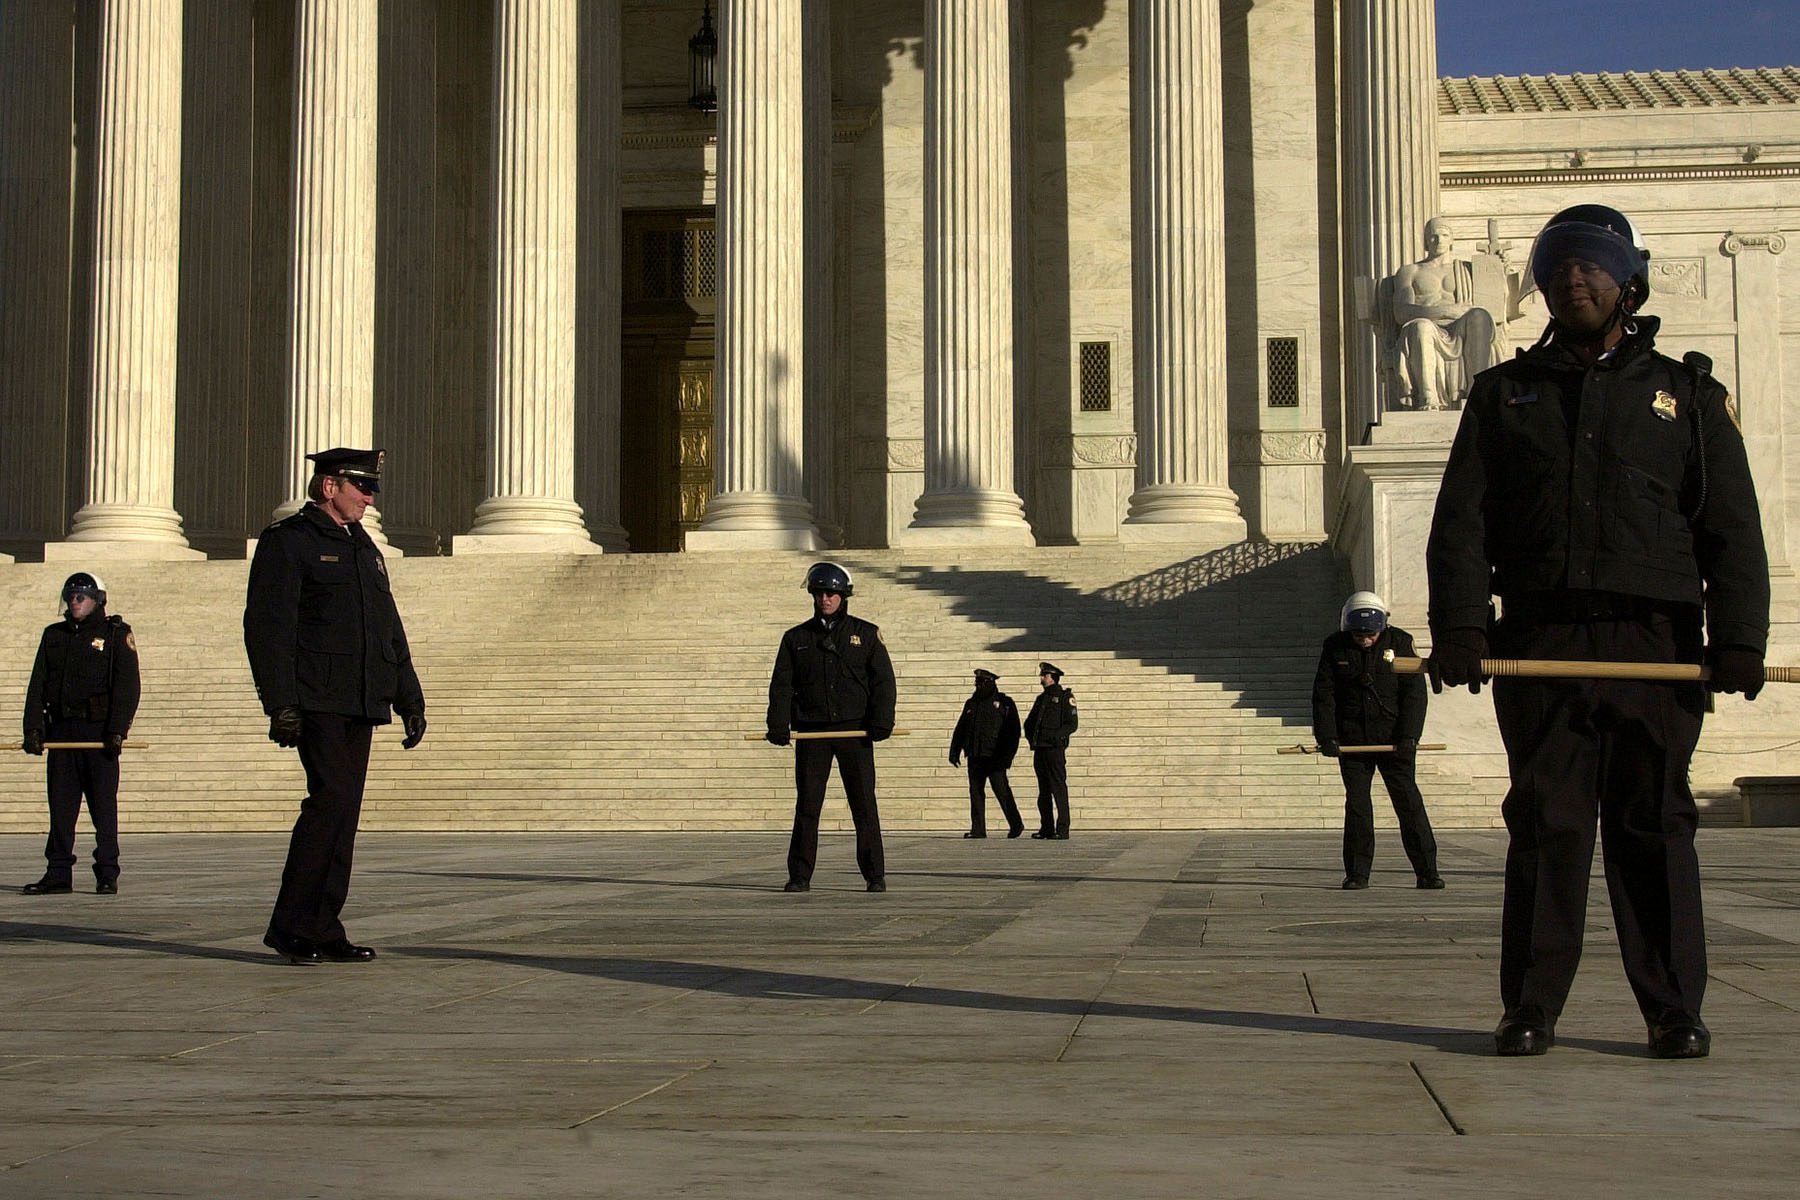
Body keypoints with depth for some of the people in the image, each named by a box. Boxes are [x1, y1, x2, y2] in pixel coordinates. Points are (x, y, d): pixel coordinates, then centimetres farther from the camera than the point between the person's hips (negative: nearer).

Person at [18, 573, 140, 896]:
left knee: (104, 805, -3)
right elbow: (38, 685, 13)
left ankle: (107, 876, 2)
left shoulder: (117, 634, 2)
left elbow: (128, 686, -5)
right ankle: (58, 874, 8)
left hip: (99, 730, -4)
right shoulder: (53, 636, 16)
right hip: (61, 730, 4)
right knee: (60, 805, 4)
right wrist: (33, 727, 0)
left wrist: (117, 730, -15)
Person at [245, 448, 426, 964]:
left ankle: (321, 932, 10)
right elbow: (267, 626, -10)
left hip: (361, 704, 8)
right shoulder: (286, 541, -2)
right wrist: (281, 705, -18)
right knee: (332, 797, -17)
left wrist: (410, 699, 20)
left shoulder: (365, 548, 23)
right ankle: (295, 927, -10)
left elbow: (391, 630, 26)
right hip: (316, 700, -8)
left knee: (342, 810, 6)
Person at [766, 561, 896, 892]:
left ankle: (875, 875, 4)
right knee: (807, 805, 1)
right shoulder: (796, 638, 11)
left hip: (855, 730, -1)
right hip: (811, 731, 1)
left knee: (864, 804, -1)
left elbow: (883, 679, 4)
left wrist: (881, 720, -9)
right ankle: (799, 876, 5)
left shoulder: (866, 634, 7)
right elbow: (781, 684, 8)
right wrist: (778, 724, -6)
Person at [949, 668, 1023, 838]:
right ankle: (978, 829, 6)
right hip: (975, 757, 5)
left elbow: (1013, 732, -5)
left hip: (995, 758, -5)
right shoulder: (971, 704, 15)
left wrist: (1007, 756, -12)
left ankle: (1016, 825, 6)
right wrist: (954, 752, 9)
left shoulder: (1004, 703, 0)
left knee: (1002, 791, -7)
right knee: (975, 792, 3)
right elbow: (960, 729, 18)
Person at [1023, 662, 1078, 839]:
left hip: (1055, 749, -7)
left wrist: (1056, 736, -18)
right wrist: (1030, 736, 6)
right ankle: (1046, 829, 13)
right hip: (1039, 750, 7)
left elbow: (1072, 723, -8)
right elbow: (1029, 722, 24)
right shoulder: (1041, 698, 19)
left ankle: (1062, 830, -7)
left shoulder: (1065, 697, -2)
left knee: (1059, 789, -8)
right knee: (1043, 791, 9)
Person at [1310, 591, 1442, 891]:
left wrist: (1409, 735, -12)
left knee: (1408, 801, -3)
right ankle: (1357, 874, 6)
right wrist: (1326, 736, -11)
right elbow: (1323, 694, 0)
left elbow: (1414, 691, -3)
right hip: (1352, 738, 1)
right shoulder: (1335, 647, 1)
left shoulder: (1400, 642, -2)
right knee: (1356, 804, 0)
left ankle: (1427, 871, 1)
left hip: (1393, 739, -1)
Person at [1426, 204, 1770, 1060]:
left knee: (1654, 827, 1)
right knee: (1544, 825, -1)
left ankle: (1674, 1011, 7)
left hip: (1655, 640, 0)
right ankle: (1530, 1007, 5)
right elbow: (1460, 521, 6)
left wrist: (1738, 639, -7)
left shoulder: (1687, 394, 13)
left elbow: (1732, 530, 6)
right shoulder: (1504, 395, 15)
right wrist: (1457, 626, -7)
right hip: (1540, 643, 1)